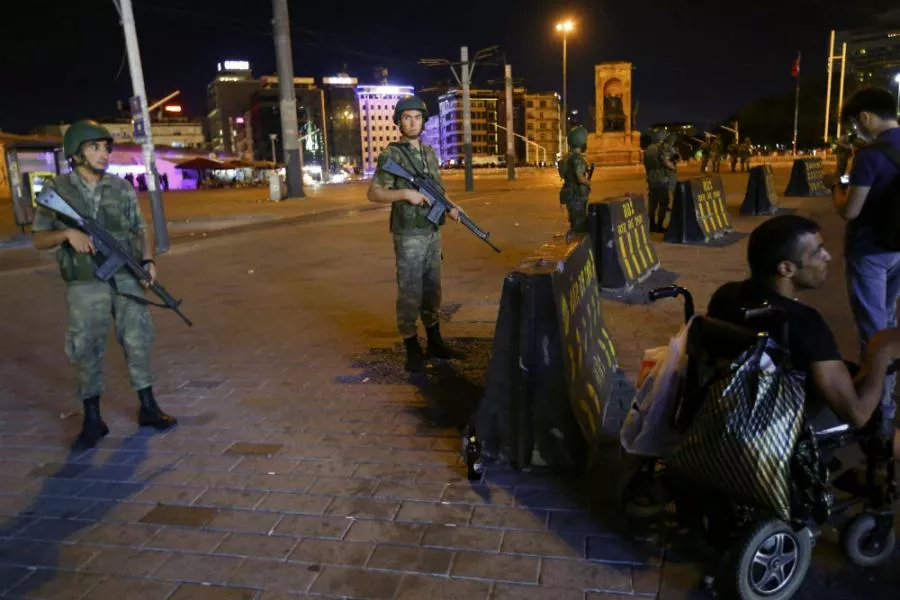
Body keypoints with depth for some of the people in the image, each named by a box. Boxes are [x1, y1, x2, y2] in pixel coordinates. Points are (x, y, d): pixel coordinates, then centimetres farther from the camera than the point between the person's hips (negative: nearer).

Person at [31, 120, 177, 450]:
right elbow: (38, 239, 1)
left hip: (125, 279, 2)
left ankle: (148, 407, 20)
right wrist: (67, 233, -18)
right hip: (85, 286, -2)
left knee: (138, 341, 6)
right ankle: (92, 420, 15)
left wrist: (148, 260, -5)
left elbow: (142, 229, 12)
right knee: (86, 350, 2)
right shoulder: (56, 189, -2)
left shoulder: (122, 187, 5)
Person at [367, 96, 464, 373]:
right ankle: (412, 350, 8)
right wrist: (405, 194, -23)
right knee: (410, 293, -2)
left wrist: (449, 208, 2)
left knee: (432, 290, 14)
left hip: (433, 232, 7)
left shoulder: (430, 152, 12)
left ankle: (435, 342, 26)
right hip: (409, 235, -7)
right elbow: (374, 193, -12)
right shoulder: (391, 154, -9)